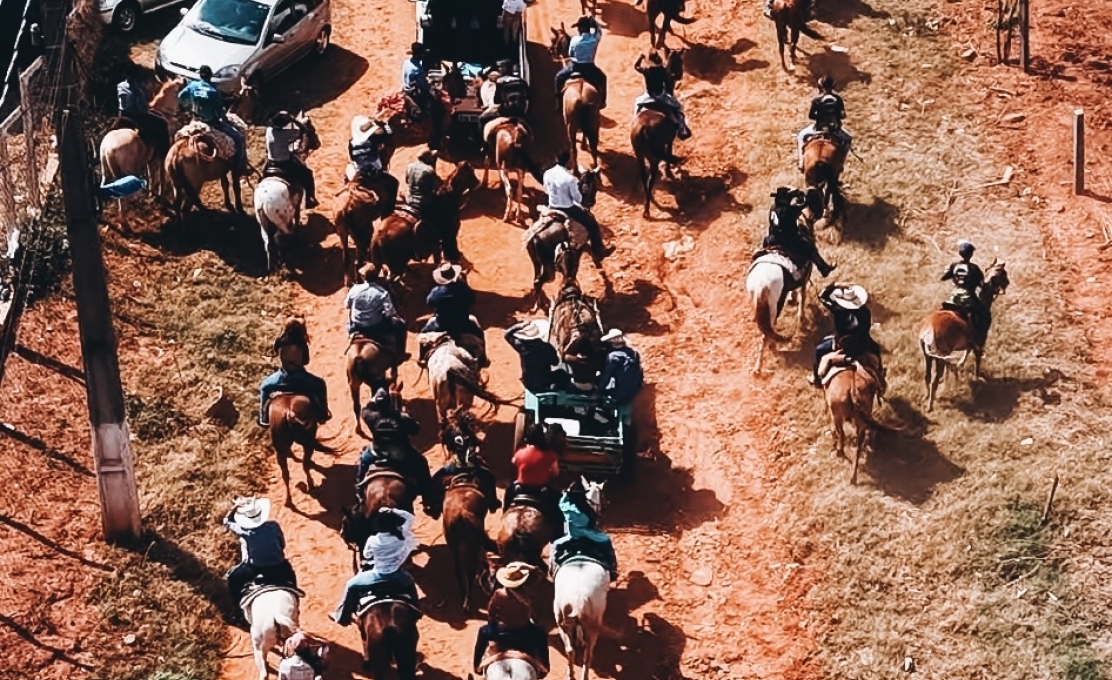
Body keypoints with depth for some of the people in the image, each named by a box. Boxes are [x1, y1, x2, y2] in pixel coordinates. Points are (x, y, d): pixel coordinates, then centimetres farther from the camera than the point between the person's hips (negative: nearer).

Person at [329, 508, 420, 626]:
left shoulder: (373, 541, -19)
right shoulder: (403, 537, -14)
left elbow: (366, 555, 2)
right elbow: (409, 517, 2)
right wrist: (393, 511, -3)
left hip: (379, 576, -2)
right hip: (398, 577, 2)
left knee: (351, 585, 19)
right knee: (410, 584, 37)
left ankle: (342, 616, 27)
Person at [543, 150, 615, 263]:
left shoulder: (547, 173, -10)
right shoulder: (570, 178, -26)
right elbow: (578, 198, -14)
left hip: (552, 208, 6)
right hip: (568, 210, -6)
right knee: (592, 224, 13)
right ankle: (598, 252, 21)